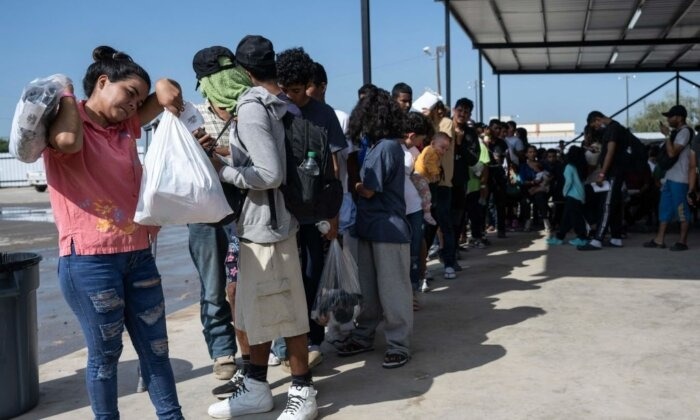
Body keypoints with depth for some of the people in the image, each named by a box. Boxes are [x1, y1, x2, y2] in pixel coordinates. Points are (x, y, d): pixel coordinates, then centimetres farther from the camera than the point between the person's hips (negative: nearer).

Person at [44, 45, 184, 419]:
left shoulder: (125, 126, 13)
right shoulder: (65, 120, -5)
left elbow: (164, 100, 21)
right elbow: (67, 140, -28)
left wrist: (163, 86, -1)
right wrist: (65, 95, -11)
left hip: (138, 254, 7)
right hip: (89, 260, -6)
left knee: (155, 346, 13)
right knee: (105, 353, 7)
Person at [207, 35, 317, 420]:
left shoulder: (250, 108, -15)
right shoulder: (280, 106, 10)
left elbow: (270, 173, -23)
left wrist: (222, 170, -12)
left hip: (266, 224, -9)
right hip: (260, 223, 9)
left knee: (284, 312, 1)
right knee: (257, 309, 15)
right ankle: (255, 388, 27)